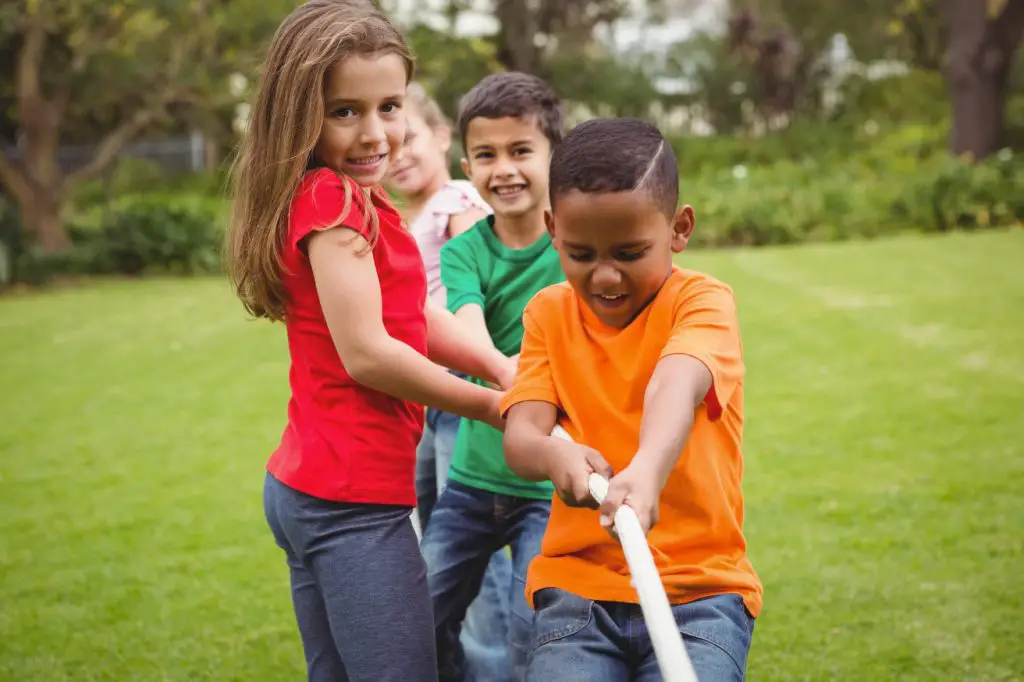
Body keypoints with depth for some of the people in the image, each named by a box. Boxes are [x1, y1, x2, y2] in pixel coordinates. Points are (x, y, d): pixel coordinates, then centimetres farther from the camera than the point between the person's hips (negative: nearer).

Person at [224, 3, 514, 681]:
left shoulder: (352, 199, 15)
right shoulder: (333, 199, -14)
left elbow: (418, 317, 13)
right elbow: (364, 351, -19)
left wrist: (501, 367, -5)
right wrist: (490, 405, -8)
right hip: (353, 497, -10)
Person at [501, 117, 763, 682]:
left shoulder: (702, 301, -5)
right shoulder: (549, 313, 6)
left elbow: (675, 385, -27)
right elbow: (520, 433, -7)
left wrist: (647, 470, -48)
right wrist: (555, 455, -32)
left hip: (700, 585, -2)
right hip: (579, 582, 2)